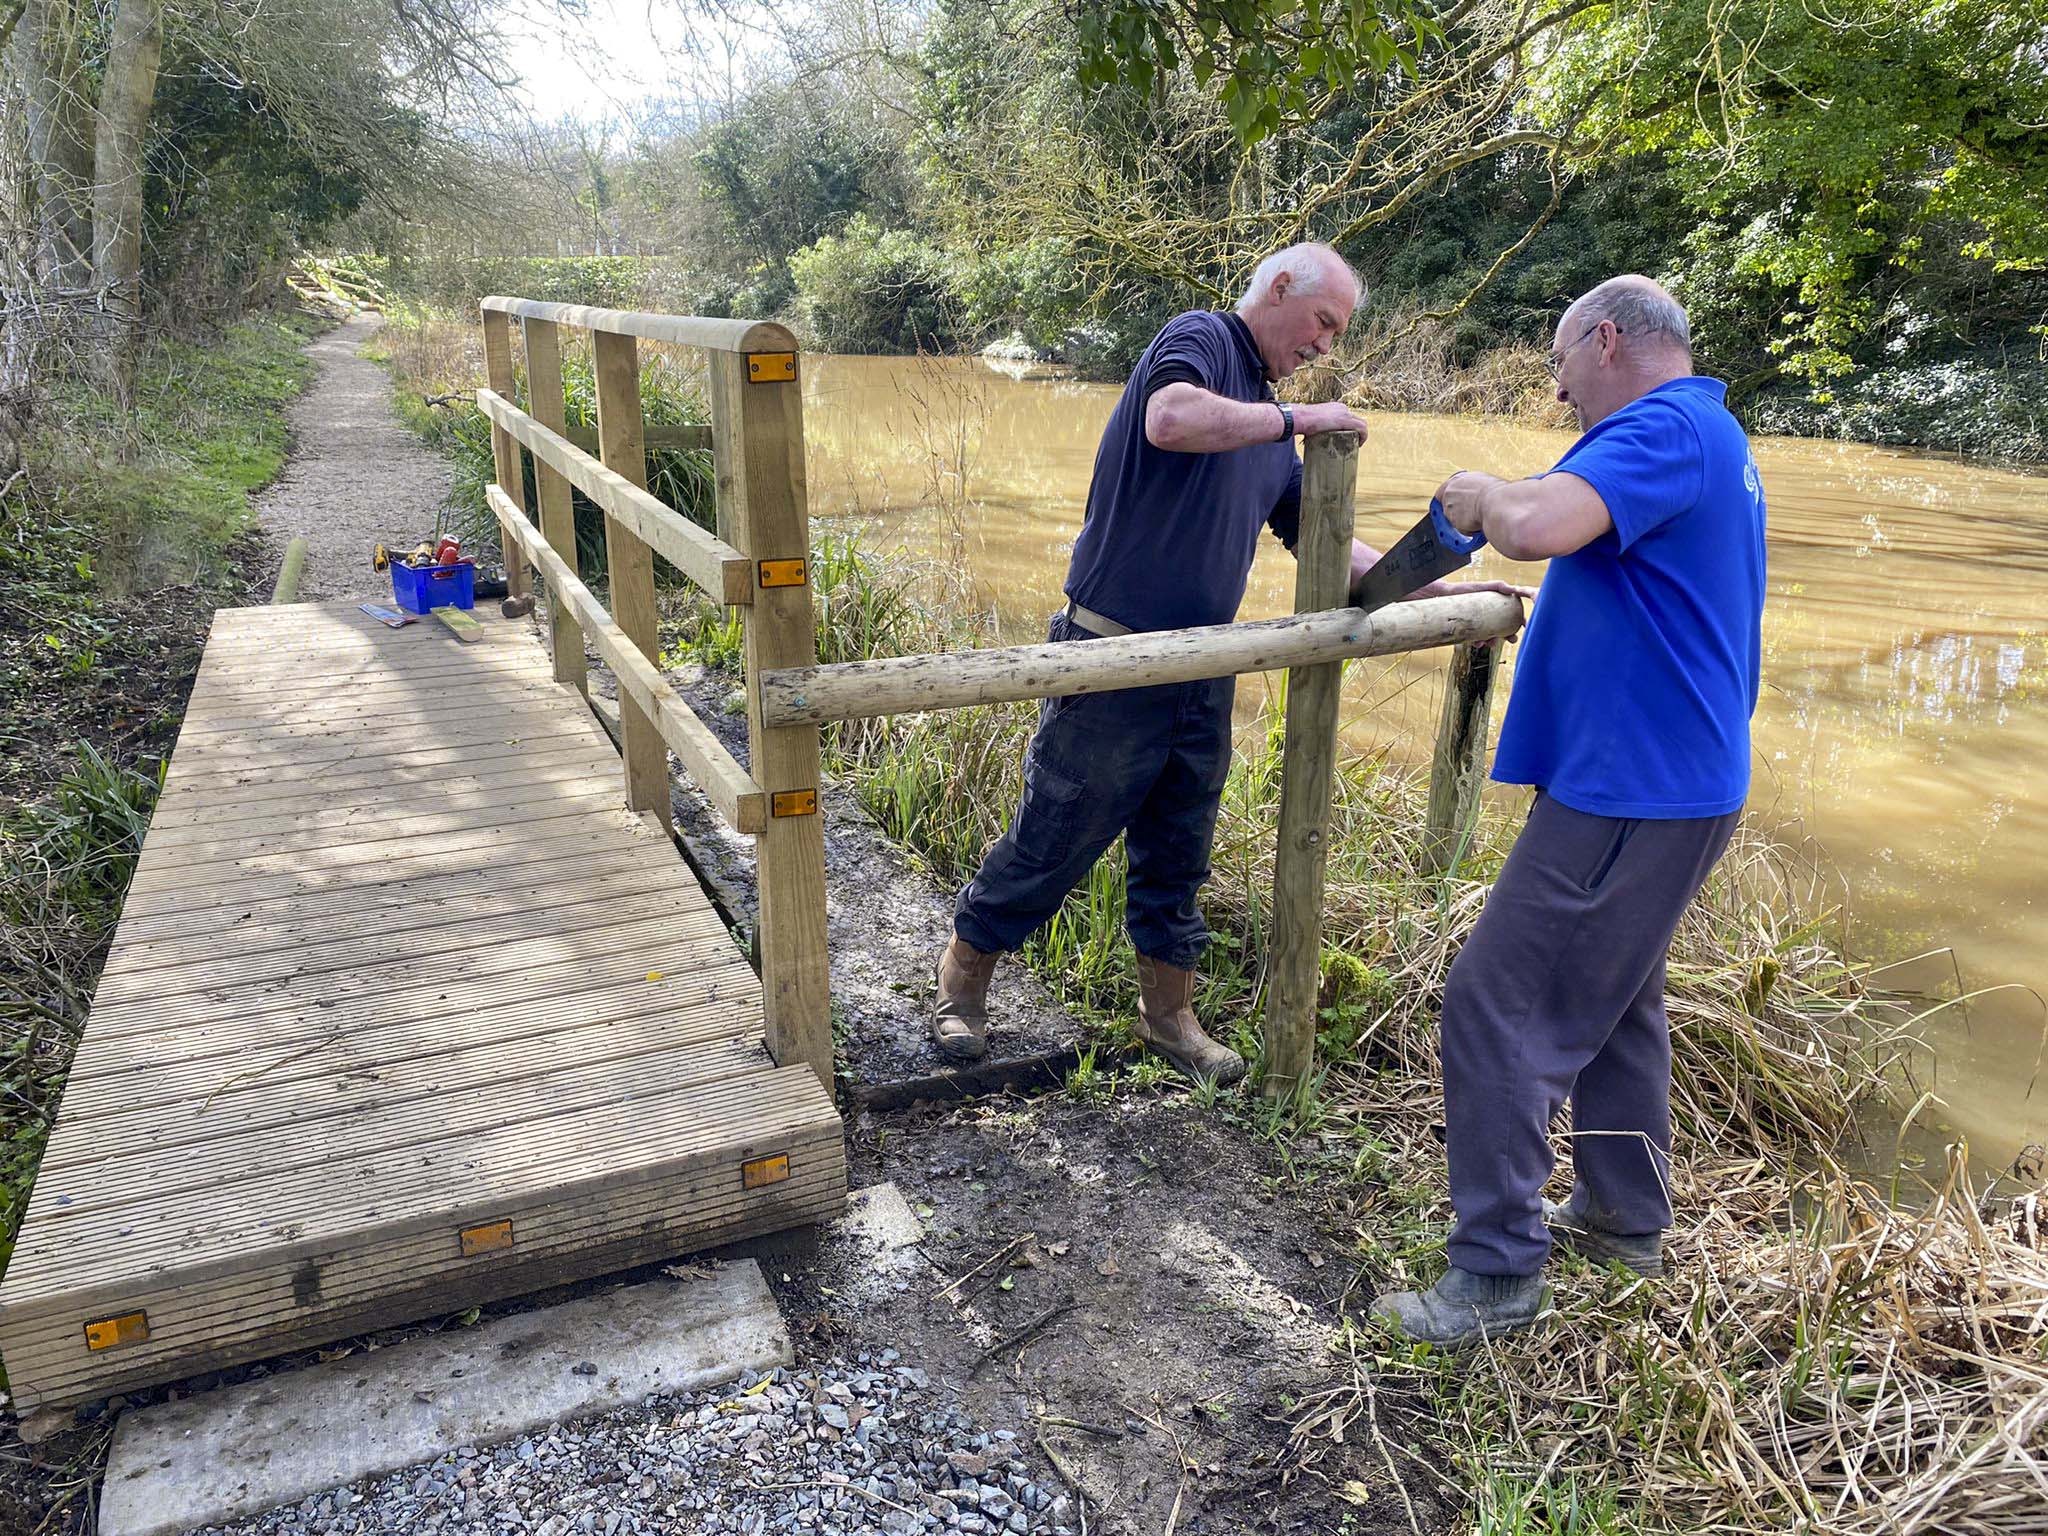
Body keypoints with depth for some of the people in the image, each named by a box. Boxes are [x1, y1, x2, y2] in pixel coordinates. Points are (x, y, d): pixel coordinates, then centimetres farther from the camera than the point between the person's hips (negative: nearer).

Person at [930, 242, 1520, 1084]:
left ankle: (1168, 1013, 33)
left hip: (1202, 672, 8)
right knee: (1051, 840, 5)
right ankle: (961, 983, 25)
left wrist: (1449, 591, 15)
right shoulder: (1201, 338, -6)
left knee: (1178, 858, 17)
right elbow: (1172, 419, -31)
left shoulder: (1268, 420, 17)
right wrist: (1295, 419, -20)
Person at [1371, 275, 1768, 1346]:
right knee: (1607, 994, 22)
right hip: (1671, 778, 11)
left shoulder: (1665, 427, -17)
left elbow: (1534, 525, -33)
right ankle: (1625, 1216, 37)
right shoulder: (1712, 438, 18)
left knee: (1497, 1007, -7)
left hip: (1630, 791, -11)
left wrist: (1484, 495, -13)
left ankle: (1496, 1273, 2)